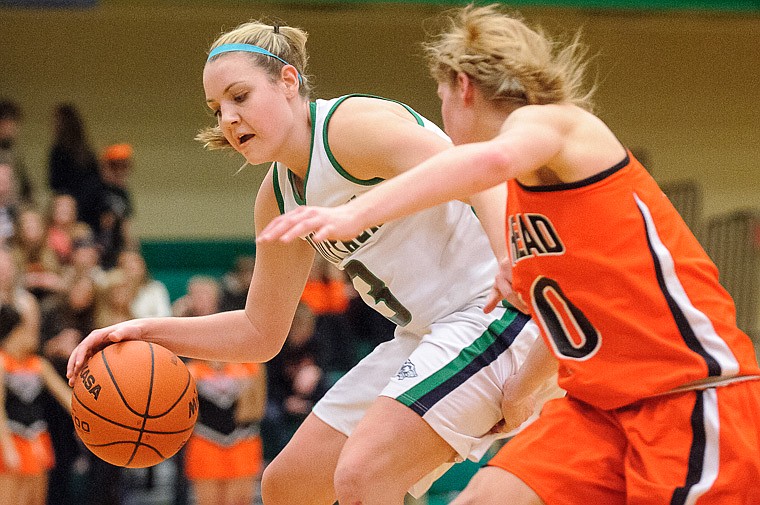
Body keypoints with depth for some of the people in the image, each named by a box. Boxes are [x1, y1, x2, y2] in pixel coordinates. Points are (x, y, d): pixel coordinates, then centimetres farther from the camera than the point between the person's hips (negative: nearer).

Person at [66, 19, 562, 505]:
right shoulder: (277, 199, 11)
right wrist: (146, 332, 7)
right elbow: (260, 334, 20)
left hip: (493, 308, -10)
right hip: (424, 334, 10)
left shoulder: (352, 126, -17)